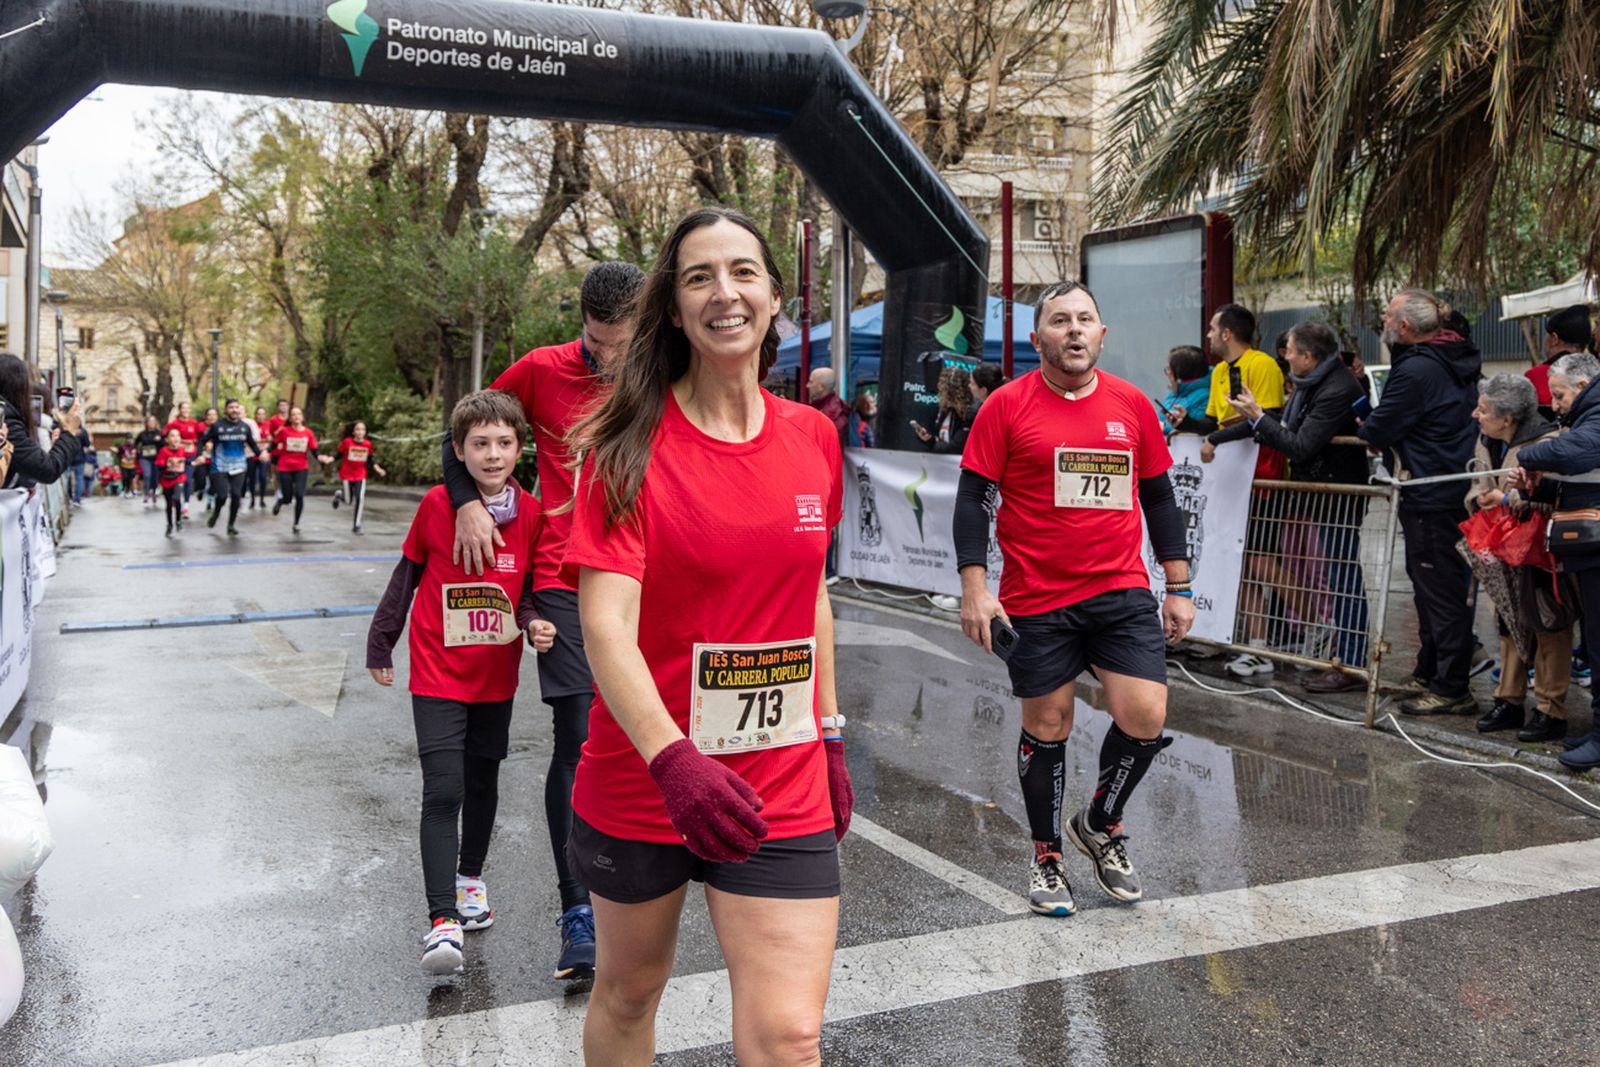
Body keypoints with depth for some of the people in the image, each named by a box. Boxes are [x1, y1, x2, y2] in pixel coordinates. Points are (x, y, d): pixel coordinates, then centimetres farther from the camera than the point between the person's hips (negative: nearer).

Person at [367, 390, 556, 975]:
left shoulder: (531, 513, -7)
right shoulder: (437, 505, -10)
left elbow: (530, 589, 4)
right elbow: (407, 572, 3)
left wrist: (534, 624, -17)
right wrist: (380, 644, 10)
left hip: (497, 675, 3)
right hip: (438, 674, -2)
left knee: (483, 783, 17)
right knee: (443, 791, -11)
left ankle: (470, 875, 40)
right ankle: (442, 920, -7)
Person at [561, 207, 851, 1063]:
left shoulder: (814, 438, 2)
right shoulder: (629, 445, -11)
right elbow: (606, 623, -20)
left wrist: (830, 736, 16)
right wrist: (673, 758, -35)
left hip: (782, 791, 2)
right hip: (639, 782, -2)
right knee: (628, 991, 20)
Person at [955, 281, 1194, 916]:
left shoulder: (1132, 405, 6)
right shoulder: (1008, 405, -3)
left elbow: (1159, 498, 13)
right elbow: (972, 498, -4)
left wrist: (1179, 587, 11)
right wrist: (974, 588, -12)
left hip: (1123, 592, 3)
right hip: (1036, 600, -2)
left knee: (1145, 719, -6)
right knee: (1047, 727, 7)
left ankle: (1100, 824, 23)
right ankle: (1047, 857, 28)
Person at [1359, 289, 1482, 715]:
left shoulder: (1417, 370, -20)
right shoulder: (1456, 359, 11)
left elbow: (1377, 431, -15)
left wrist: (1360, 429, 7)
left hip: (1430, 499, -10)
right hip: (1457, 485, 10)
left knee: (1439, 589, -5)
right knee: (1438, 585, 18)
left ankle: (1450, 689, 0)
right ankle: (1429, 672, 29)